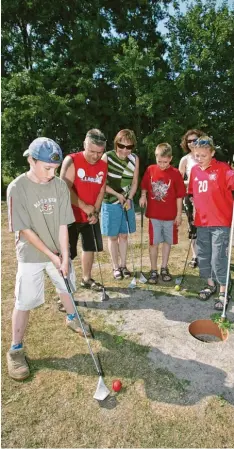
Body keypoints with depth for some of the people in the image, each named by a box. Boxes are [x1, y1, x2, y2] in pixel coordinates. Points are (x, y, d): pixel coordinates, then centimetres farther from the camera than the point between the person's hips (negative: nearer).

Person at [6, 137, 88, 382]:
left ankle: (71, 318, 49)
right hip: (31, 255, -4)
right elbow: (25, 230, -18)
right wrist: (51, 256, -16)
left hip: (58, 252, 4)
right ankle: (15, 351, 20)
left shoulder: (60, 186, -10)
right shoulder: (17, 188, -19)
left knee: (67, 287, 21)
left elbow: (63, 225, -7)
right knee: (25, 302, 1)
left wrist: (64, 256, -11)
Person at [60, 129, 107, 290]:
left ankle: (87, 279, 33)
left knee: (90, 247, 15)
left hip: (91, 216, 6)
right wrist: (85, 207, -20)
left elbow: (102, 190, 7)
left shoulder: (103, 165, 1)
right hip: (71, 215, -5)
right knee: (67, 252, 0)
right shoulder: (71, 161, -16)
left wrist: (96, 211, -5)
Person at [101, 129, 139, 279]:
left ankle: (123, 265, 25)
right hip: (111, 203, -3)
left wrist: (129, 199, -9)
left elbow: (134, 182, 3)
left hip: (127, 202, 3)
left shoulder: (135, 159, -4)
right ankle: (116, 267, 21)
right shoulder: (107, 157, -15)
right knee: (113, 236, 6)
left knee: (124, 235, 11)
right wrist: (118, 195, -12)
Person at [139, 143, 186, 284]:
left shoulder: (175, 173, -9)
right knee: (154, 243, 5)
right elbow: (144, 186, 10)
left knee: (167, 242, 13)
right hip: (154, 214, 1)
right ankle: (154, 271, 17)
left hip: (170, 215, 0)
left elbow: (179, 196, -5)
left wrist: (179, 214, -4)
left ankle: (164, 269, 28)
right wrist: (143, 196, -10)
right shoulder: (150, 170, -3)